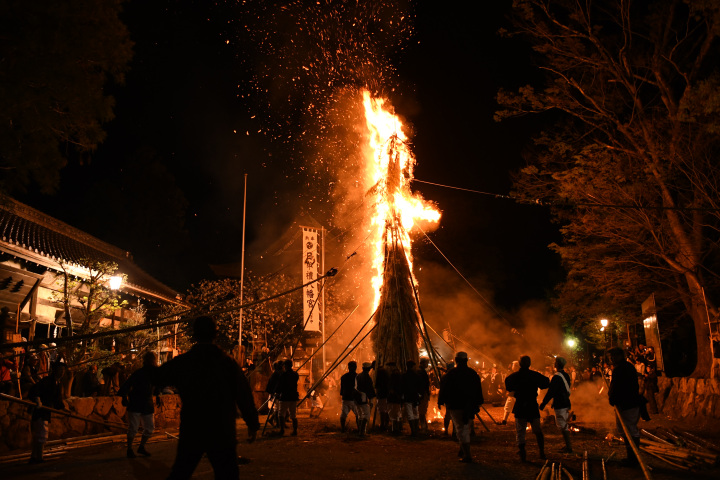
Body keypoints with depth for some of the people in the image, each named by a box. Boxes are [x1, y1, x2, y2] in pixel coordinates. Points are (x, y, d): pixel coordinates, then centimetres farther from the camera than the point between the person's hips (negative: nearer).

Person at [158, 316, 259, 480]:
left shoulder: (181, 362, -3)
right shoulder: (228, 363, -7)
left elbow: (159, 377, 14)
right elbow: (244, 396, -5)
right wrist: (253, 424, 6)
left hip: (191, 432, 2)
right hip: (222, 434, -2)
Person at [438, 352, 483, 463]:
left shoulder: (449, 374, -9)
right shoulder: (473, 374, 3)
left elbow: (443, 389, -4)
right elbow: (478, 390, 10)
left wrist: (440, 402, 7)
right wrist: (478, 403, 20)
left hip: (456, 406, -4)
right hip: (469, 407, 4)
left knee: (461, 430, -1)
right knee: (465, 428, 20)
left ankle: (467, 455, -6)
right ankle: (463, 451, 28)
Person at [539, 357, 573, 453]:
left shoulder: (557, 377, -18)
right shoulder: (566, 375, 9)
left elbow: (551, 392, -20)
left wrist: (543, 403, -14)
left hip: (559, 405, -9)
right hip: (566, 403, 9)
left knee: (562, 427, -4)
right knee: (565, 426, 18)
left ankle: (568, 447, -2)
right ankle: (568, 445, 25)